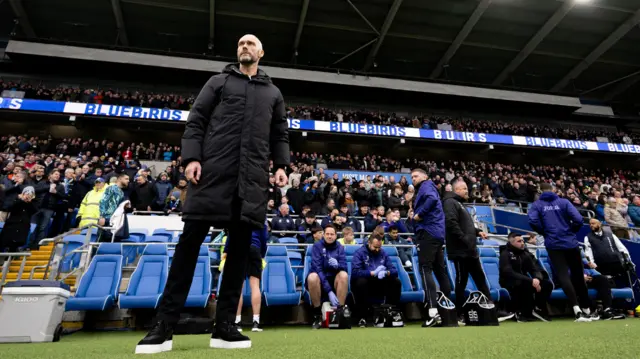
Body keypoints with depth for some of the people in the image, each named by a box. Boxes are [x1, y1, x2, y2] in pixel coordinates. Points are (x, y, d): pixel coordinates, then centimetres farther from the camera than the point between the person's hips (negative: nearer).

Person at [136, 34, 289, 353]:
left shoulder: (273, 92, 23)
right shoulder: (219, 82, 17)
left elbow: (280, 133, 20)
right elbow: (195, 121, 8)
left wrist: (281, 165, 4)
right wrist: (191, 157, -7)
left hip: (252, 177, 2)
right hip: (213, 170, -2)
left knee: (240, 247, 0)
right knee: (190, 242, -4)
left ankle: (224, 326, 8)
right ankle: (164, 325, 5)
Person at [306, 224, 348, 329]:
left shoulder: (340, 247, -1)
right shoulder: (317, 246, -10)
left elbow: (344, 267, -9)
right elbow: (317, 268, -21)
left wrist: (337, 265, -35)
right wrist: (329, 291, -29)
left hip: (334, 280, 2)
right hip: (319, 279, -2)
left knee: (344, 274, -28)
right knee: (312, 277, -35)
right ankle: (317, 314, -21)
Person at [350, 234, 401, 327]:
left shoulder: (383, 253, 6)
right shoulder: (360, 252, -8)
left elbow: (394, 270, -3)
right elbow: (355, 272, -23)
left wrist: (387, 272, -26)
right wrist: (373, 273, -30)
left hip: (379, 286, 4)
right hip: (364, 285, -4)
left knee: (396, 282, -16)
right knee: (361, 282, -36)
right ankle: (362, 317, -25)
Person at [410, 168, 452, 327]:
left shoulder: (426, 186, -3)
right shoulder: (425, 189, 26)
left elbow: (432, 199, -25)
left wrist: (419, 214, -17)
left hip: (428, 232, -10)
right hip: (437, 233, 10)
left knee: (425, 269, -13)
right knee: (439, 269, 12)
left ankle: (433, 313, -19)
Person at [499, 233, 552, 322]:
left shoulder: (525, 254, 11)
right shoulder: (505, 254, -11)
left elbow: (535, 270, 6)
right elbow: (510, 273, -24)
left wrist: (537, 279, -20)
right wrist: (531, 280, -31)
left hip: (525, 282, 7)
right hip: (510, 284, -7)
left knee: (547, 284, -9)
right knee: (527, 284, -35)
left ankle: (538, 308, -1)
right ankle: (524, 313, -21)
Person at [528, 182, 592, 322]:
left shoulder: (537, 205, 3)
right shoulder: (564, 202, 5)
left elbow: (533, 221, -14)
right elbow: (578, 219, -7)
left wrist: (544, 232, 3)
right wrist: (571, 231, 12)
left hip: (553, 244, -2)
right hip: (571, 242, 2)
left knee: (563, 275, -4)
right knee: (578, 275, 16)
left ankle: (577, 309, -17)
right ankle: (586, 309, 26)